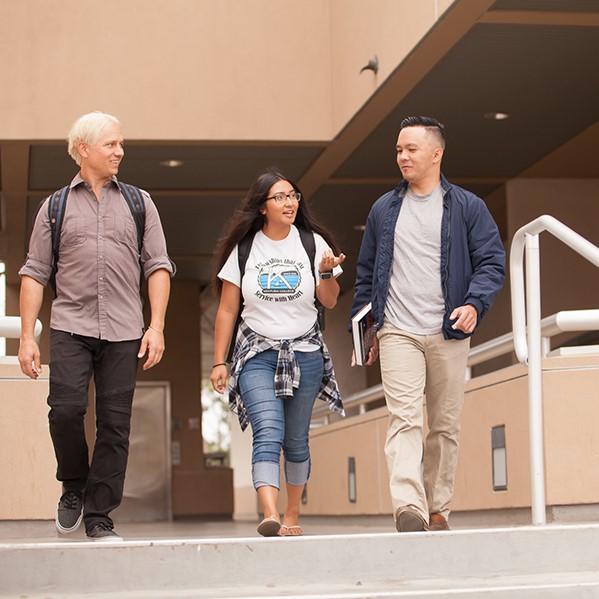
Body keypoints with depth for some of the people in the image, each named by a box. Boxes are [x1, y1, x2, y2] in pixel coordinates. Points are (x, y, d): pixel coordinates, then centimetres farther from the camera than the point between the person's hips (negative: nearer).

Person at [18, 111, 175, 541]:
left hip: (123, 332, 1)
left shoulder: (139, 203, 13)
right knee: (66, 409, -16)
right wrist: (27, 336, 0)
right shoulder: (55, 207, 10)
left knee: (115, 424, -1)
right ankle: (74, 486, 12)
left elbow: (158, 266, 8)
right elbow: (35, 273, 8)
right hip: (70, 327, -1)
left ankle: (99, 517, 9)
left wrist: (156, 326, -3)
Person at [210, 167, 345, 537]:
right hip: (257, 353, -1)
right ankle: (270, 516, -32)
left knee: (296, 441, 7)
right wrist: (219, 362, 2)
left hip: (305, 353, 2)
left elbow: (330, 302, 4)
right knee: (268, 433, -19)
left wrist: (327, 272, -16)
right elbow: (227, 310, 6)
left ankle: (293, 516, 22)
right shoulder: (243, 250, 3)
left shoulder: (313, 243, 4)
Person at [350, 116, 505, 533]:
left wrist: (474, 303, -14)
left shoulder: (467, 207, 7)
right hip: (397, 333, 0)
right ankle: (409, 509, -26)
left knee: (446, 424, 4)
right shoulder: (383, 210, 14)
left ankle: (438, 510, 14)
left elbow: (492, 261, 3)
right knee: (404, 419, -15)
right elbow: (366, 272, 20)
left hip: (448, 334, 0)